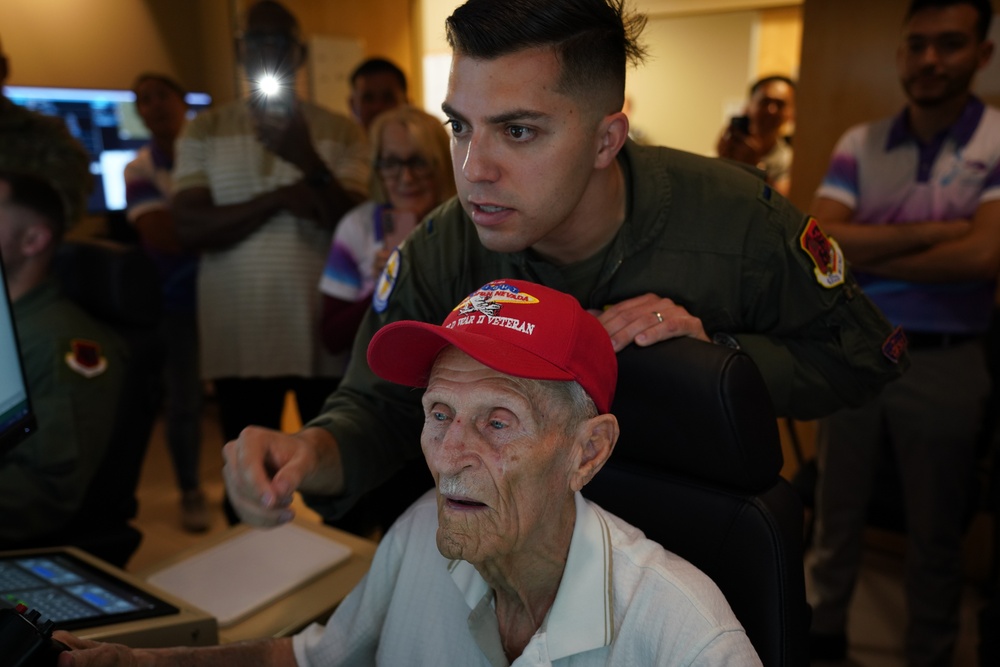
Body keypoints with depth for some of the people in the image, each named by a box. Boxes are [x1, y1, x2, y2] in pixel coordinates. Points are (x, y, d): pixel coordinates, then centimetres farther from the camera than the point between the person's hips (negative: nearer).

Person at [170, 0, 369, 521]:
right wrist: (282, 197, -15)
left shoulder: (340, 133, 3)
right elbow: (190, 229, -4)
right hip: (238, 338, 1)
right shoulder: (205, 132, 7)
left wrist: (308, 163, -24)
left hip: (326, 336, -1)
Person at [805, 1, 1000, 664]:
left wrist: (865, 256, -13)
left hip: (945, 362, -2)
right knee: (837, 510, 17)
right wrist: (937, 230, -17)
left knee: (936, 532, 14)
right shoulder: (859, 144, 1)